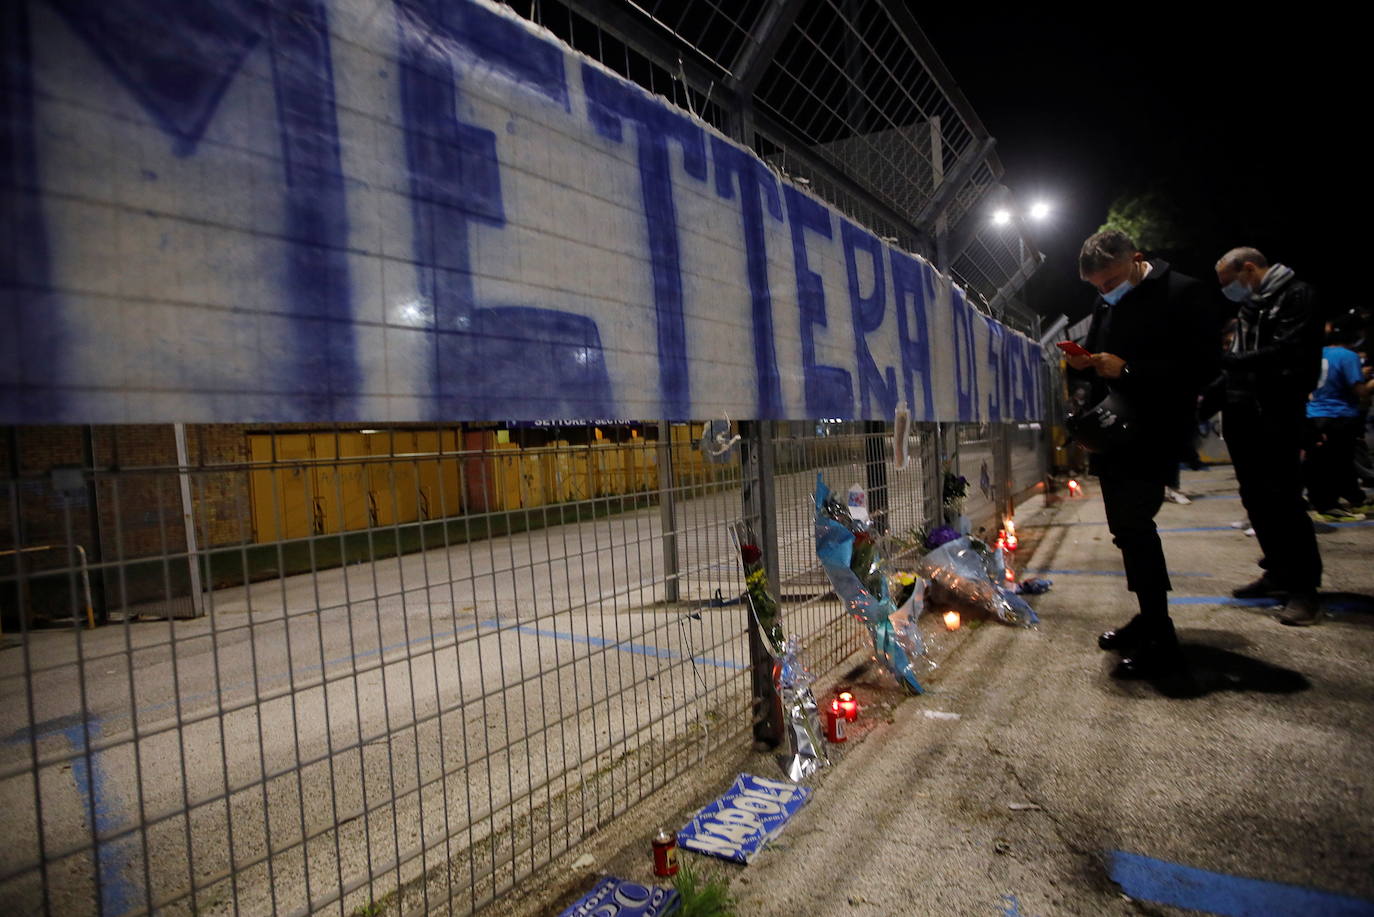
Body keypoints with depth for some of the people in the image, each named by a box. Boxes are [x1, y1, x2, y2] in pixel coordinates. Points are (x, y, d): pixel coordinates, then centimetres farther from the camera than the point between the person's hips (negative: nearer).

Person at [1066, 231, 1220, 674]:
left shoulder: (1185, 293, -8)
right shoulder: (1106, 304, 13)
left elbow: (1202, 366, -15)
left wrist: (1128, 369, -22)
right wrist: (1083, 364, -1)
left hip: (1153, 437, -8)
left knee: (1132, 525, -13)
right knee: (1128, 526, 12)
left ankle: (1160, 638, -1)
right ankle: (1151, 619, 27)